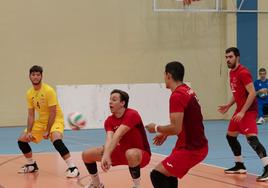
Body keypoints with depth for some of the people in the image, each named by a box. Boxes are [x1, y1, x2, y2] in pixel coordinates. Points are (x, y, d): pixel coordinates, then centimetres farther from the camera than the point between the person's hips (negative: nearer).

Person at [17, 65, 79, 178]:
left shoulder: (48, 90, -20)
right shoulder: (30, 93, -1)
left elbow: (53, 113, -20)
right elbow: (31, 115, 4)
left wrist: (47, 131, -22)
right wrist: (29, 131, -9)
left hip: (55, 119, -7)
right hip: (41, 121, 7)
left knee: (56, 140, -35)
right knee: (21, 139, 4)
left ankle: (72, 168, -30)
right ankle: (31, 165, 25)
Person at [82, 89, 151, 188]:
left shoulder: (132, 115, -23)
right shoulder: (109, 121, -4)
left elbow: (117, 136, -36)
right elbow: (109, 138, -24)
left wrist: (106, 155, -47)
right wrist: (106, 156, -45)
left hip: (140, 153, -7)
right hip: (121, 151, 7)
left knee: (131, 154, -44)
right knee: (86, 154, -2)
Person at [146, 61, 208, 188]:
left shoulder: (177, 95, -19)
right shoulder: (188, 91, 11)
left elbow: (176, 129, -24)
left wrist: (156, 128, -7)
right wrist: (165, 134, 24)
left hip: (191, 148, -10)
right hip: (198, 144, 10)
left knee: (157, 175, -13)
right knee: (169, 170, 27)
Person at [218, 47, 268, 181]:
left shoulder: (243, 72, -16)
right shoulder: (232, 73, 13)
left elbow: (252, 93, -22)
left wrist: (243, 112, -25)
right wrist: (228, 105, 16)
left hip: (248, 110, -10)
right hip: (240, 110, 10)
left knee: (251, 138, -22)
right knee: (230, 136, 15)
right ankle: (240, 166, 27)